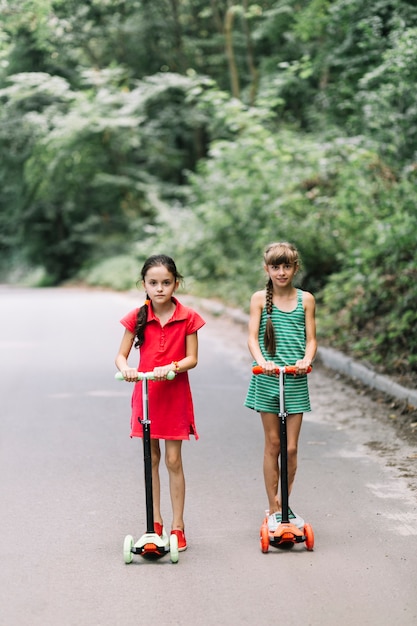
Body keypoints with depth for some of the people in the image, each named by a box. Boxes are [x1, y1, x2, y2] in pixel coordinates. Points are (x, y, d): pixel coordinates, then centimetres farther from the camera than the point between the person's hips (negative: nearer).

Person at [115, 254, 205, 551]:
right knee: (151, 459, 9)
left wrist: (171, 367, -25)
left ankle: (178, 525, 10)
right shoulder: (138, 317, -2)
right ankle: (155, 522, 20)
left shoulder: (187, 317, -6)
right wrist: (126, 368, -23)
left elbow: (192, 358, -6)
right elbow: (121, 355, 0)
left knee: (173, 461, 1)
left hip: (175, 395, -2)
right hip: (145, 393, 2)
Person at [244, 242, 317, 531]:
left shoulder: (305, 299, 6)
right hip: (267, 379, -1)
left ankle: (285, 505, 20)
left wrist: (306, 360, -17)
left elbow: (311, 338, 4)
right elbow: (252, 337, -5)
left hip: (296, 380, 1)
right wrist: (262, 362, -23)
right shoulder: (260, 299, 3)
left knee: (291, 447, 2)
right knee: (273, 445, 4)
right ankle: (274, 509, 13)